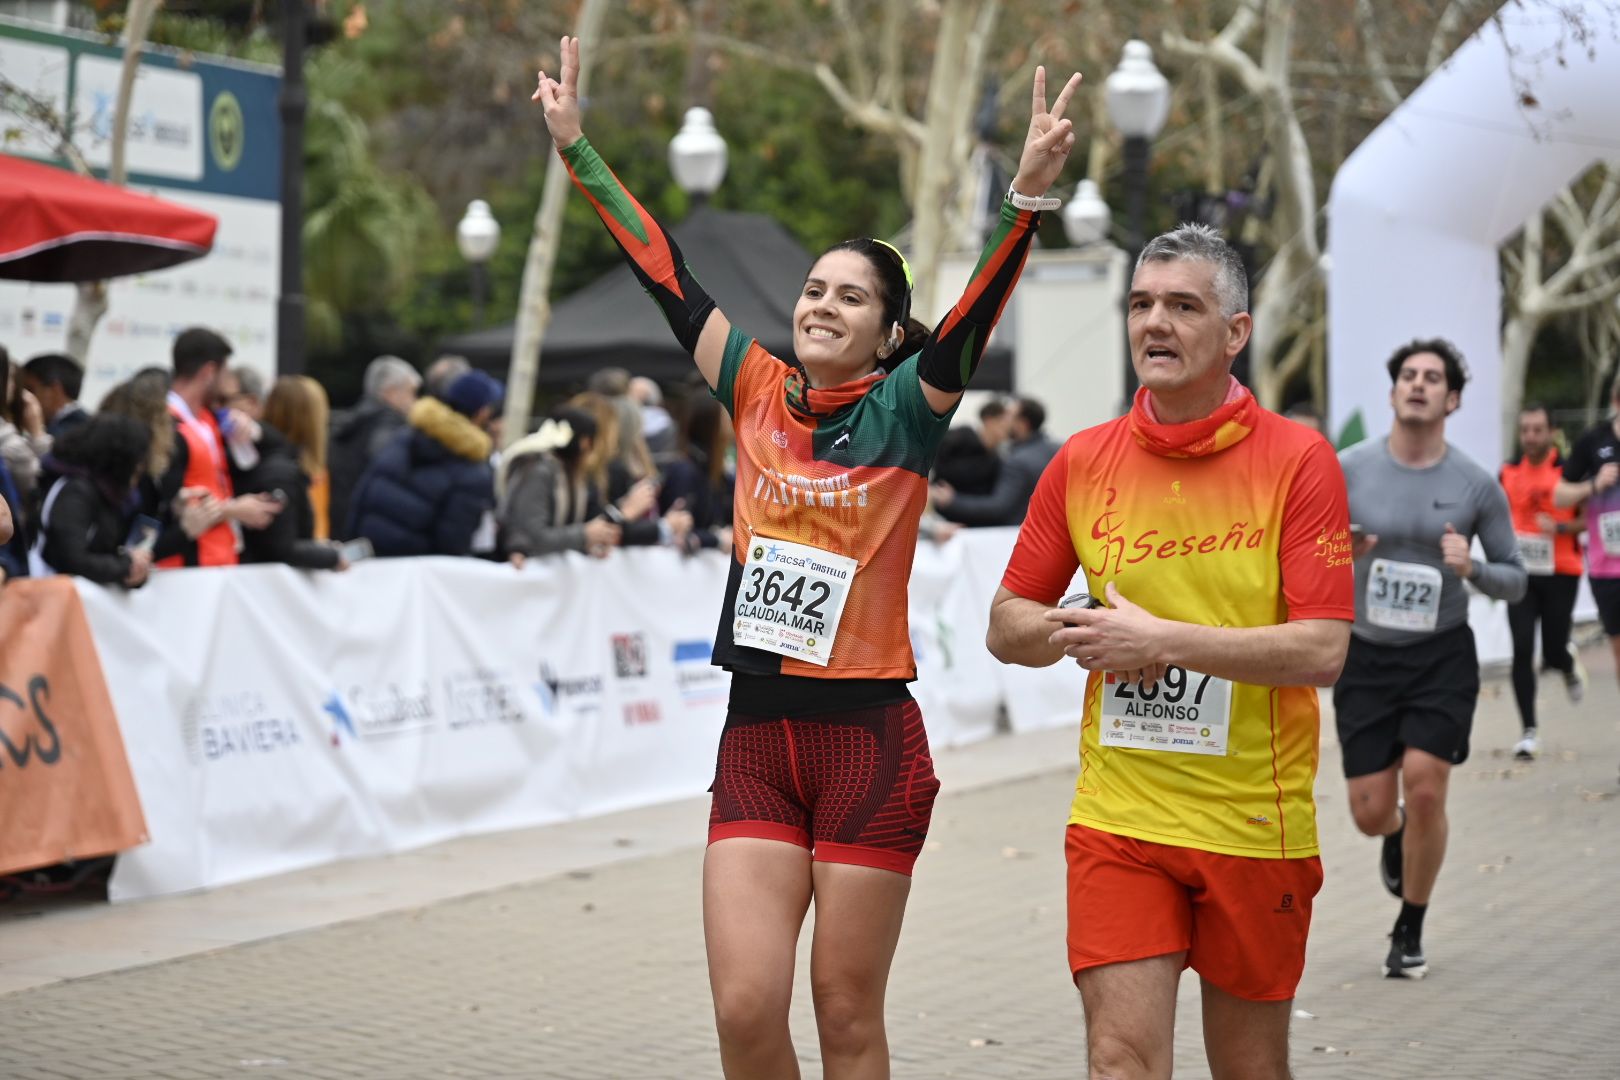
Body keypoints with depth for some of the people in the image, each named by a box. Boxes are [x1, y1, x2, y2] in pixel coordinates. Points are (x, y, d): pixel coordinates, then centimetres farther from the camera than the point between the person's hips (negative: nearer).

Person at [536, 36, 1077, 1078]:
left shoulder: (904, 412, -2)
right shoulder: (758, 390, 7)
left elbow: (974, 315, -17)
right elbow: (666, 271, 11)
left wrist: (1029, 192, -32)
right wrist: (576, 146, 13)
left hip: (869, 739, -3)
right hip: (756, 735, 3)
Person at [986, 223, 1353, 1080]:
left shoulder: (1298, 461, -7)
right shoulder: (1082, 462, 4)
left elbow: (1322, 651, -14)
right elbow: (1007, 626, 11)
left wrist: (1164, 638, -18)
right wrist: (1073, 631, -11)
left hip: (1255, 825, -2)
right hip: (1117, 815, 2)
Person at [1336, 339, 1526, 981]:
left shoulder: (1476, 485, -4)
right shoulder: (1348, 470, -5)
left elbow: (1514, 581, 3)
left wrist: (1472, 568, -18)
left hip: (1442, 656, -1)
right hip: (1366, 658, 1)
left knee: (1424, 785, -16)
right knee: (1370, 813, 1)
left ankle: (1410, 932, 6)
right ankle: (1398, 839, 43)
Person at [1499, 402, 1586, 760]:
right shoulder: (1508, 473, 6)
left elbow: (1589, 520, -3)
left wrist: (1560, 527, -20)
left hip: (1560, 573, -2)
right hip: (1521, 573, 2)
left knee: (1553, 653, 0)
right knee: (1522, 651, -7)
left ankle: (1569, 663, 39)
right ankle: (1529, 731, 1)